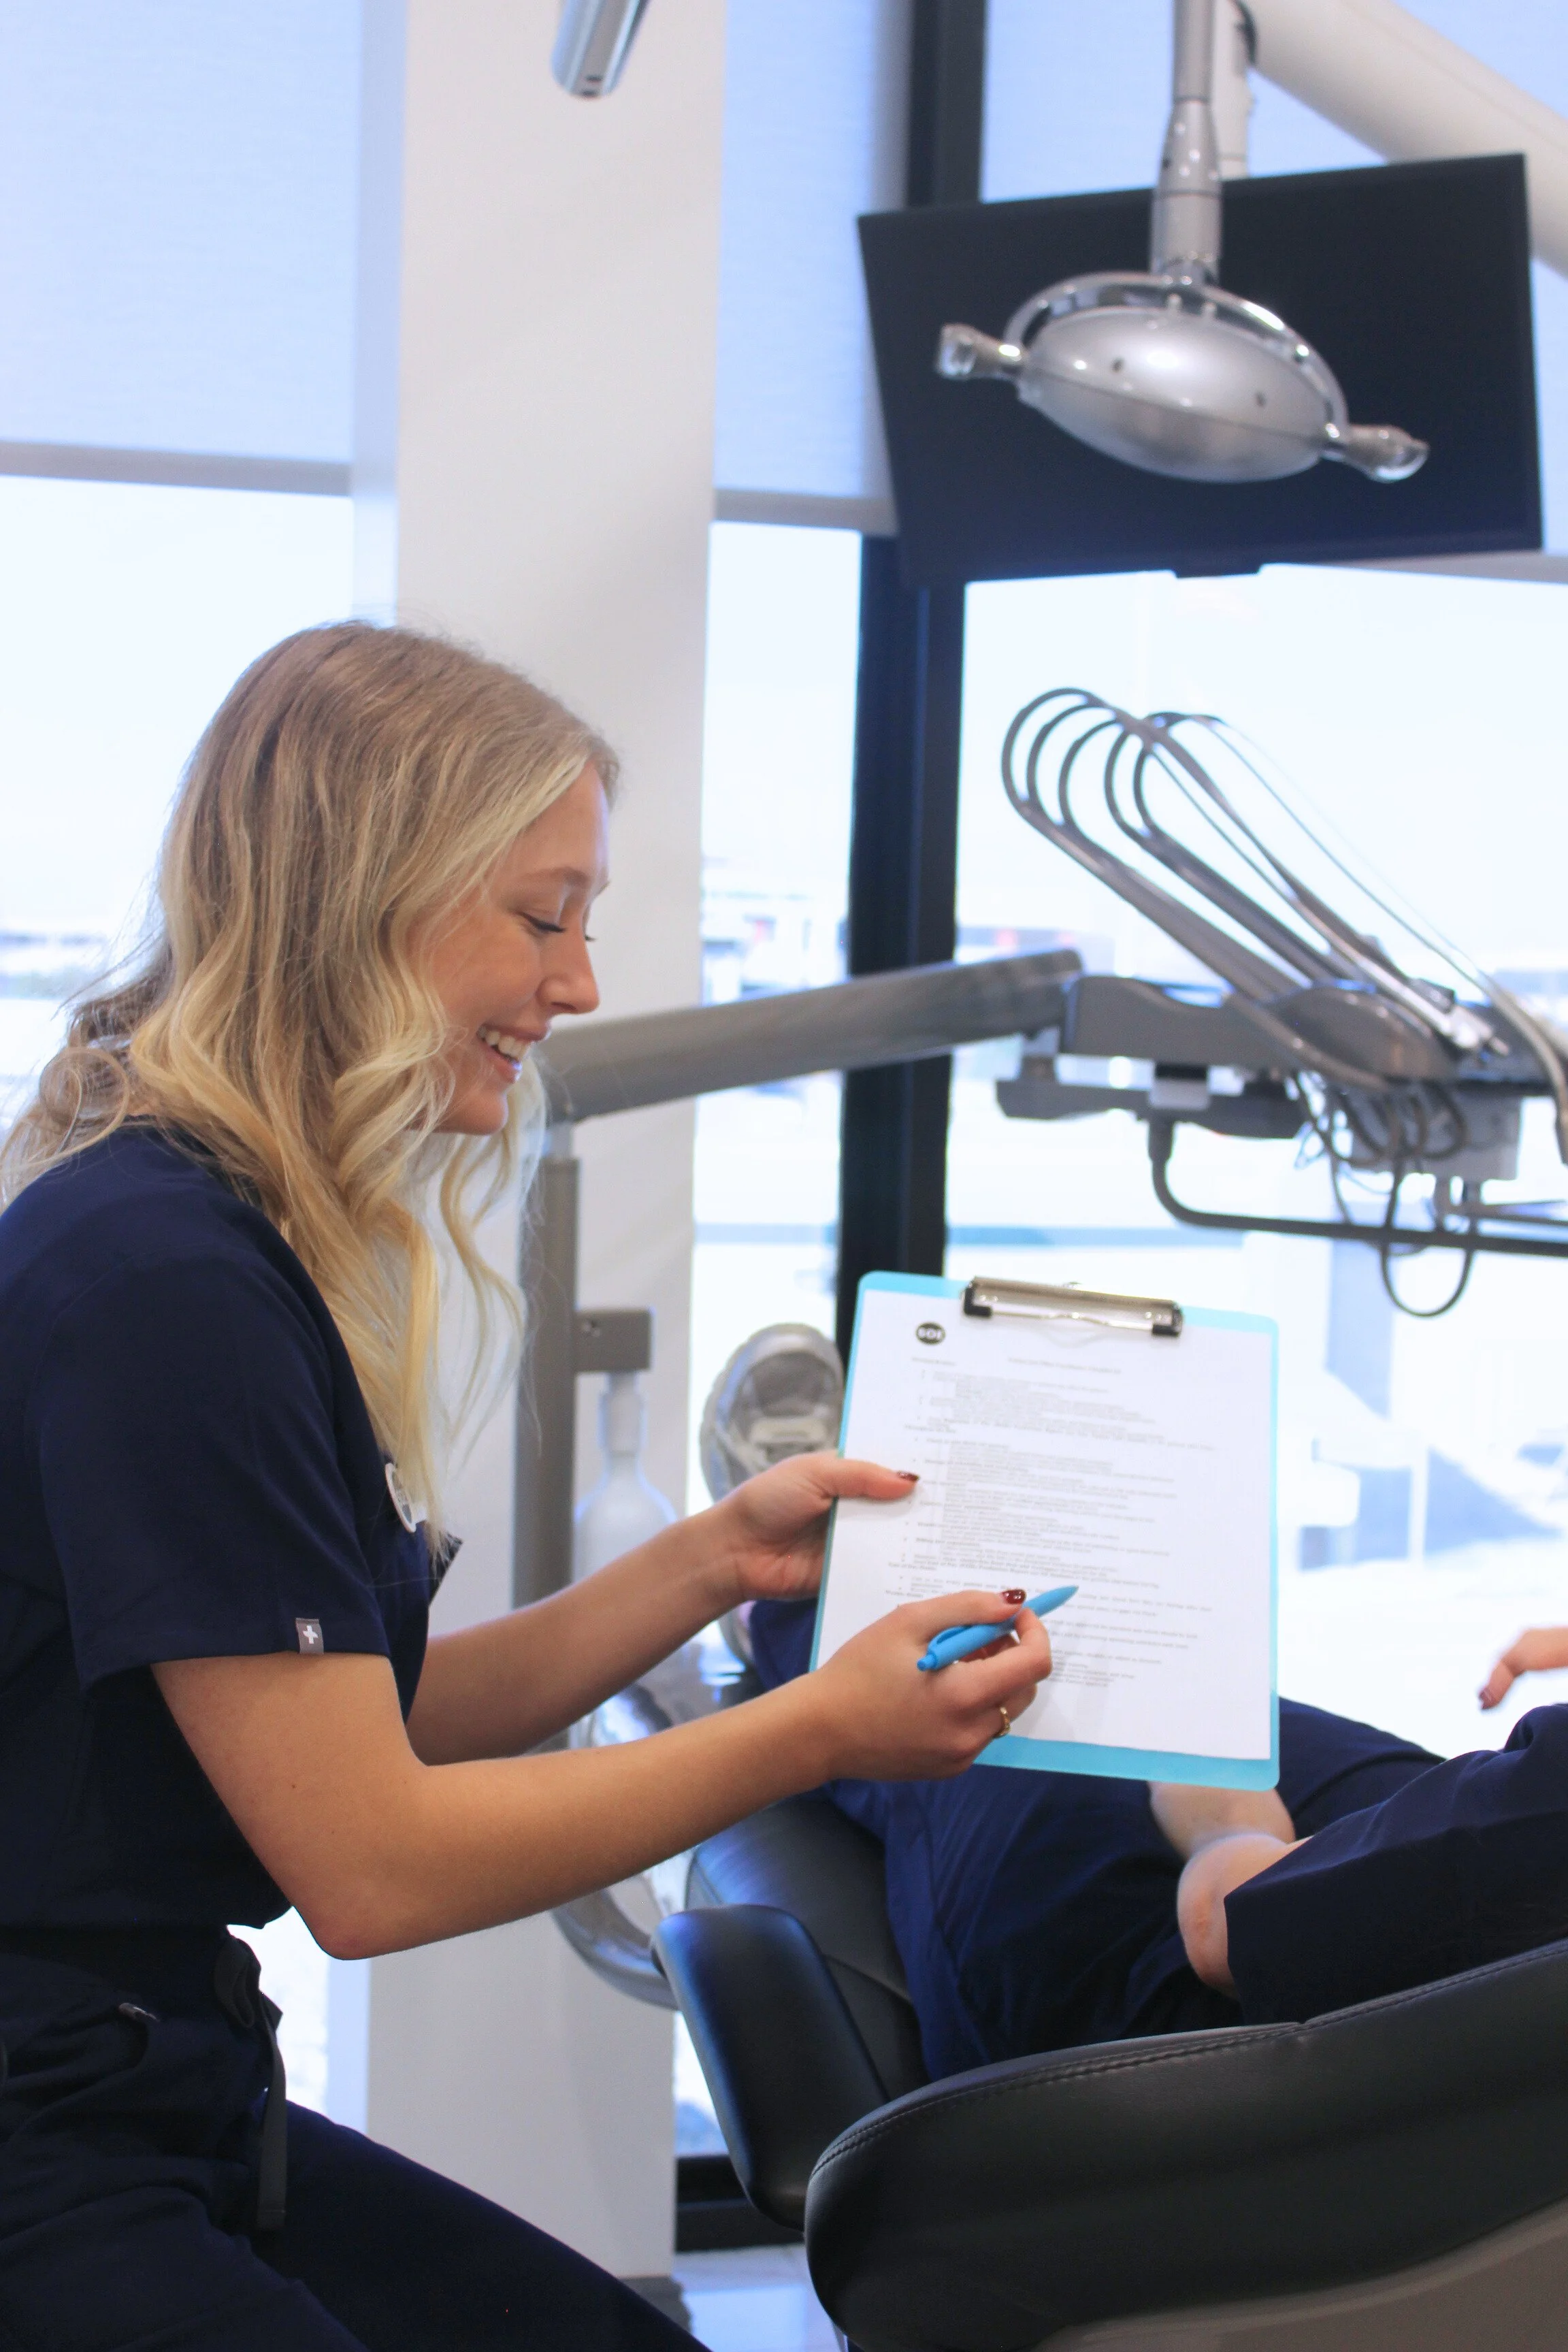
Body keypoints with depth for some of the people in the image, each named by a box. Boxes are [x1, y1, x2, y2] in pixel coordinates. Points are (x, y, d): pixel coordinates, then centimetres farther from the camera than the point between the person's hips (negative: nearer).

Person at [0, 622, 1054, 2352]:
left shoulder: (249, 1243, 8)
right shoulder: (156, 1277, -22)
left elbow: (381, 1717, 12)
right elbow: (368, 1858, -20)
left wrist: (712, 1561, 4)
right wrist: (817, 1733, -13)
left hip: (176, 2105, 9)